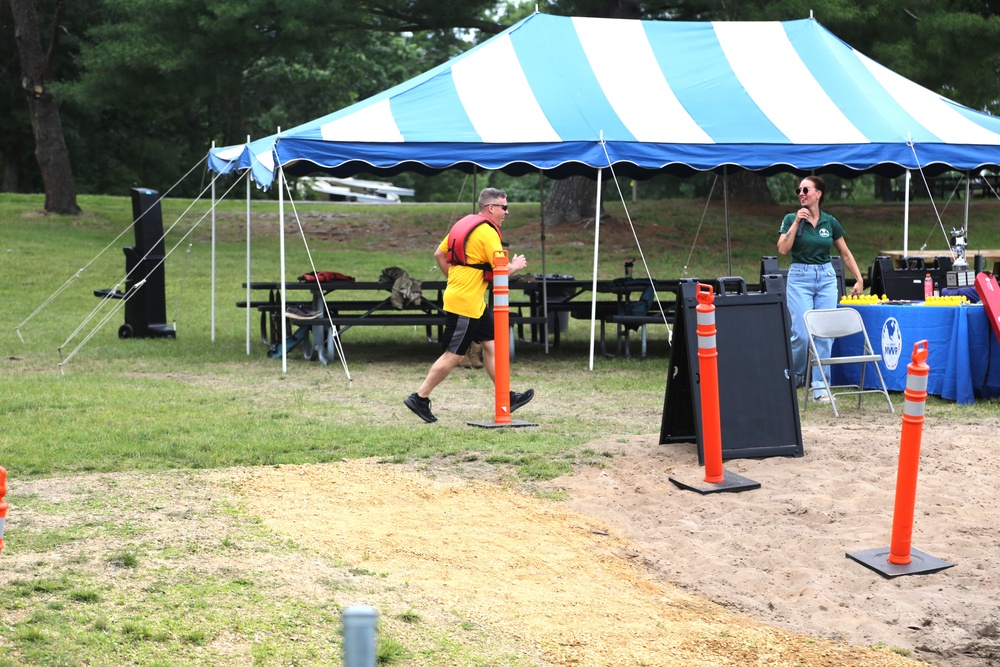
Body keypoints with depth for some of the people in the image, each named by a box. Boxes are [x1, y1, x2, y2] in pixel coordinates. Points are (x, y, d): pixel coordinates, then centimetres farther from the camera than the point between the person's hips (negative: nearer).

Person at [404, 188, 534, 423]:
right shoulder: (487, 232, -15)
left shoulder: (464, 224, 12)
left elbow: (439, 254, 16)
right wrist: (516, 265, 1)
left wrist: (454, 278, 22)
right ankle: (419, 398, 4)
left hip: (475, 302, 10)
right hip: (466, 303, -10)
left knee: (491, 345, 10)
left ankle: (506, 397, 14)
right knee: (454, 355, -3)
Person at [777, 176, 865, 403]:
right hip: (800, 277, -2)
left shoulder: (830, 222, 5)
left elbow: (845, 253, 13)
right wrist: (796, 222, -15)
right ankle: (794, 375, 17)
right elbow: (782, 249, -13)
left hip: (826, 277, 2)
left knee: (825, 333, -2)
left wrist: (859, 278, 9)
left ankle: (820, 385, 4)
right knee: (801, 333, -9)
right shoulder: (791, 219, 0)